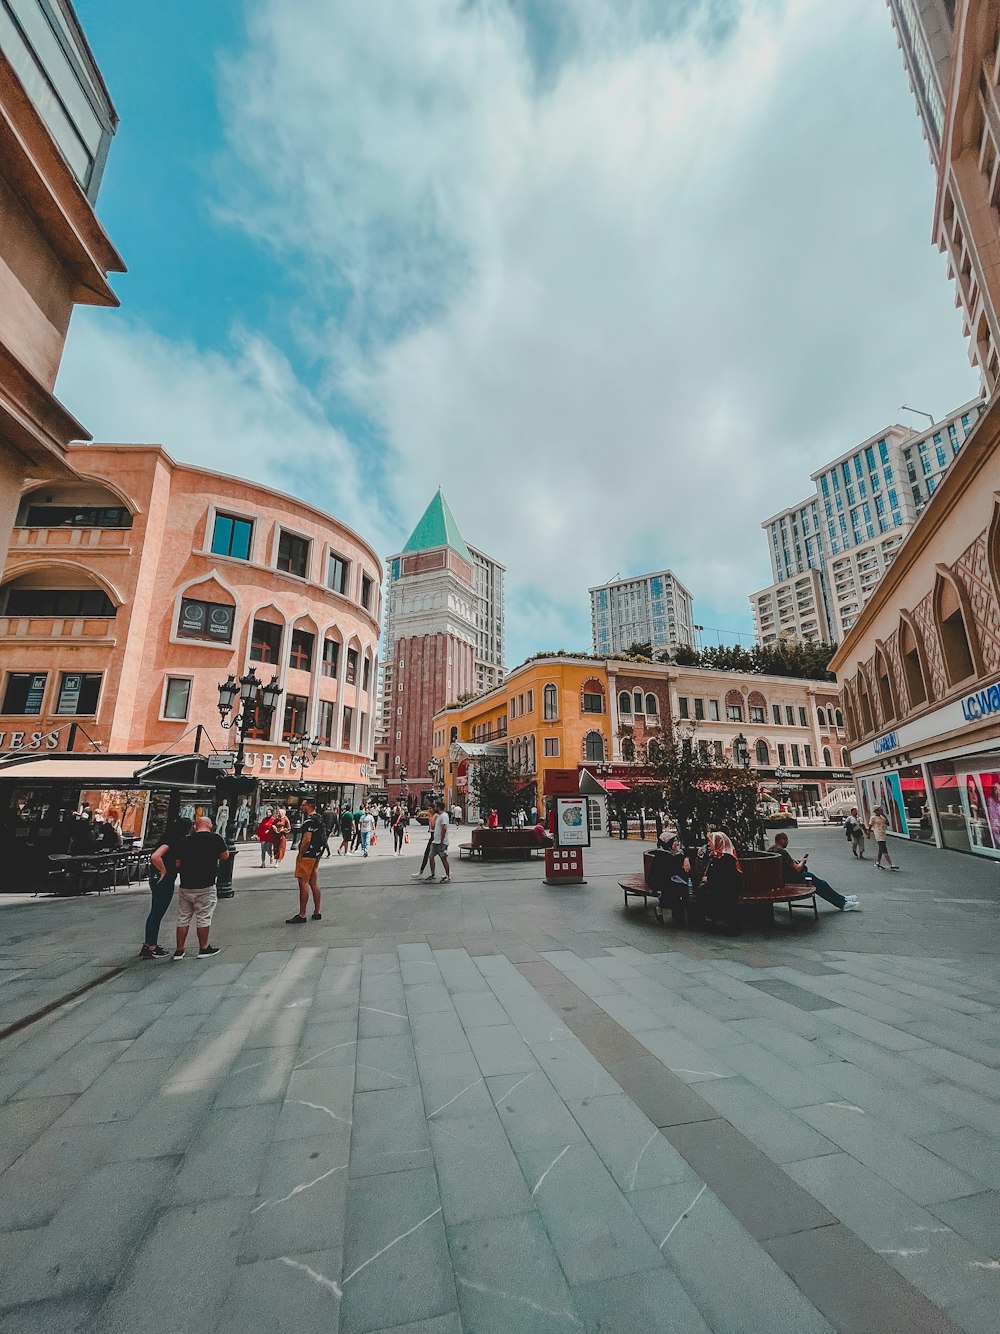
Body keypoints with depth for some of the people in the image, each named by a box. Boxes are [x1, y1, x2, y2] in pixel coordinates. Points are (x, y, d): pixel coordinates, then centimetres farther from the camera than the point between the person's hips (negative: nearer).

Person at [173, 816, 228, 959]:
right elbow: (225, 856, 1)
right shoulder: (216, 838, -7)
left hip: (185, 886, 4)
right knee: (204, 918, 7)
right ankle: (204, 948, 16)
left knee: (183, 918, 14)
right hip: (205, 887, -4)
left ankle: (179, 950, 21)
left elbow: (177, 864, 3)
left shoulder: (185, 841, 3)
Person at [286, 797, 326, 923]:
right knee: (313, 883, 14)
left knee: (303, 883, -5)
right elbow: (322, 838, 20)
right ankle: (317, 913, 19)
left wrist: (300, 855, -15)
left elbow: (306, 839, -24)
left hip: (307, 856, -10)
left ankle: (302, 915, -2)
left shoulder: (309, 820, -17)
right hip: (316, 855, 10)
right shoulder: (320, 819, 14)